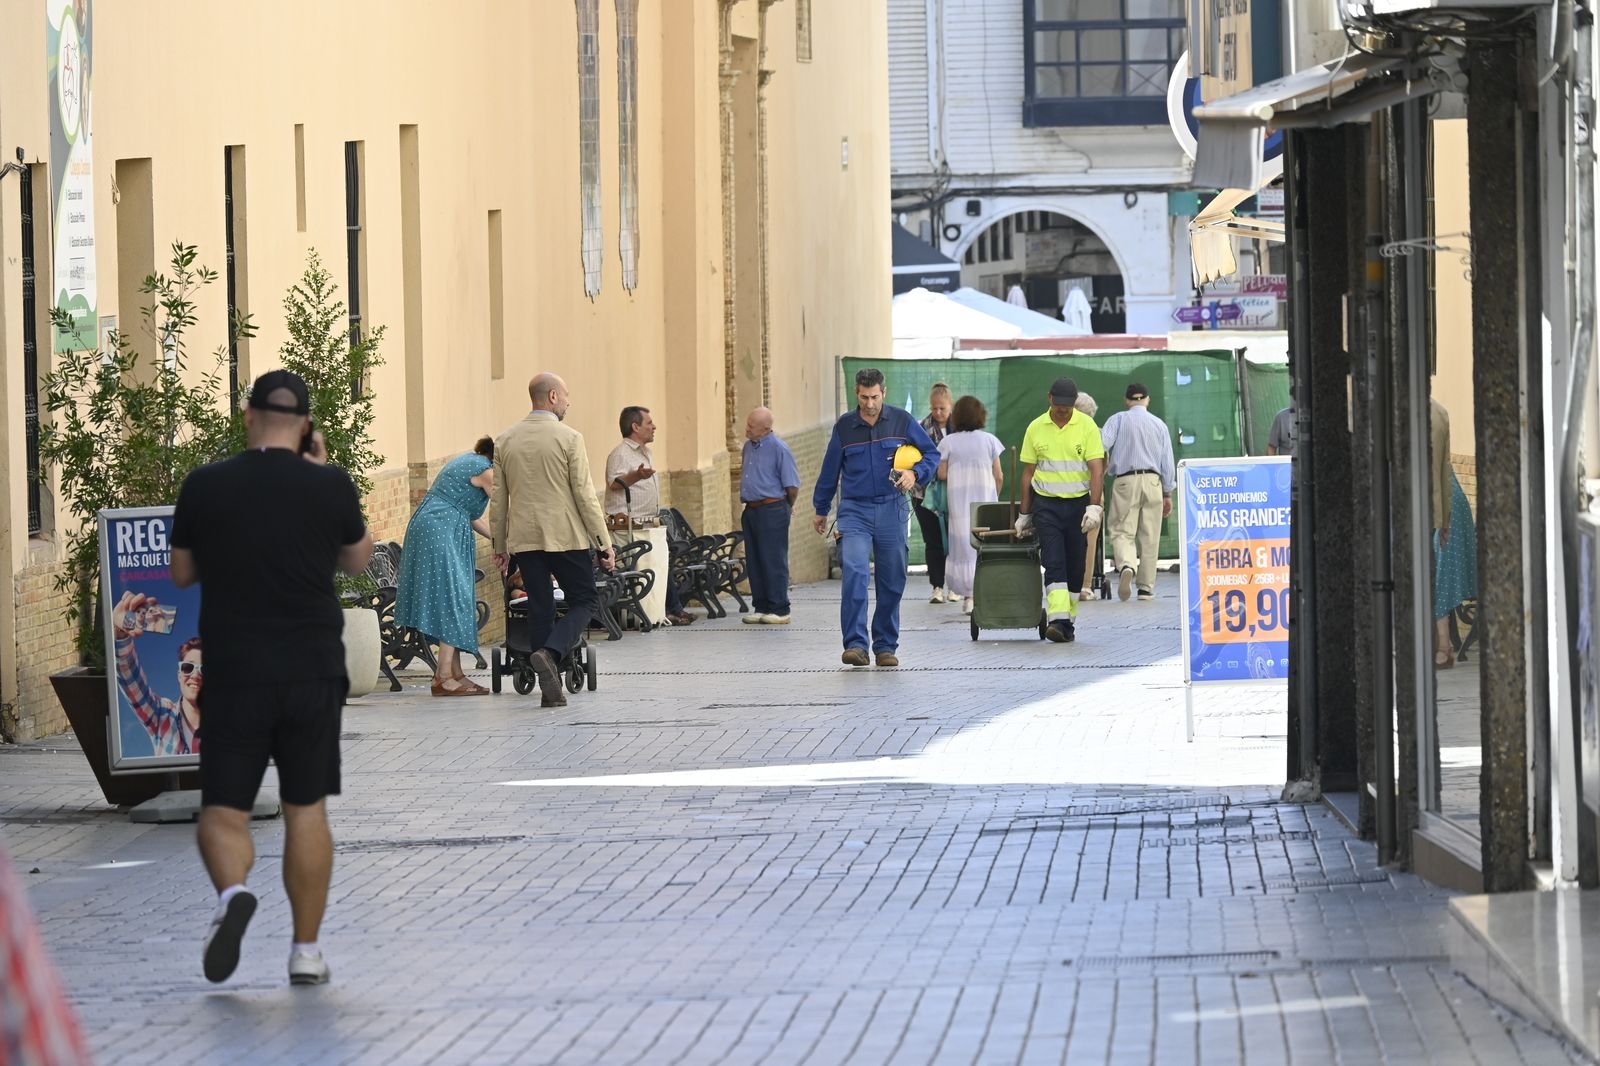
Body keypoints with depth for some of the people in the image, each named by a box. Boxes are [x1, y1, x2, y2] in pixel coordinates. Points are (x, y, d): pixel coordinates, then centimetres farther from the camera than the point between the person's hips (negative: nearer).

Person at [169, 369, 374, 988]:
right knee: (306, 809, 11)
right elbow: (357, 560, 13)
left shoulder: (205, 486, -5)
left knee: (223, 809, 6)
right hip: (314, 671, 1)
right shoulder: (330, 486, -5)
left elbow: (182, 573, 8)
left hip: (233, 675, -1)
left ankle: (232, 891, -24)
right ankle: (306, 949, 12)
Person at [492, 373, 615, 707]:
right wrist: (604, 543, -4)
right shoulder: (569, 438, -8)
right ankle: (550, 652, -17)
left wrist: (499, 546, 18)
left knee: (540, 609, 8)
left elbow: (498, 499, 10)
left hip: (523, 540, 5)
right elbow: (584, 495, -9)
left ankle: (551, 689, 6)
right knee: (584, 601, 8)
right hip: (565, 537, -4)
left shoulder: (505, 441, 7)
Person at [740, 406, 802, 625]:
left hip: (772, 510, -8)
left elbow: (792, 485, -9)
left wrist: (788, 507, 2)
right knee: (754, 562, 9)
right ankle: (761, 608, 15)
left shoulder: (779, 449, -12)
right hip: (751, 509, 8)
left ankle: (779, 609, -2)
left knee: (774, 562, -5)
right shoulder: (749, 446, 13)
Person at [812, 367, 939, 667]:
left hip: (891, 510, 1)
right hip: (855, 510, -1)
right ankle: (855, 644, -22)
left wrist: (915, 474, -11)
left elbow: (932, 453, 10)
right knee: (854, 572, -20)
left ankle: (886, 646, 18)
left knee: (892, 581, 5)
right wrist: (821, 510, 23)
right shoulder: (844, 426, 4)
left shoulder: (902, 421, 2)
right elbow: (830, 470, 15)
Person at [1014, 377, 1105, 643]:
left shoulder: (1087, 427, -2)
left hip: (1078, 503, 0)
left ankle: (1068, 621, 16)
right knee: (1054, 563, -13)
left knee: (1075, 566, 5)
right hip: (1046, 504, 0)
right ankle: (1057, 619, -24)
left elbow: (1097, 470, -7)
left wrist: (1094, 507, -19)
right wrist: (1024, 514, 10)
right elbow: (1028, 473, 10)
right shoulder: (1036, 428, 4)